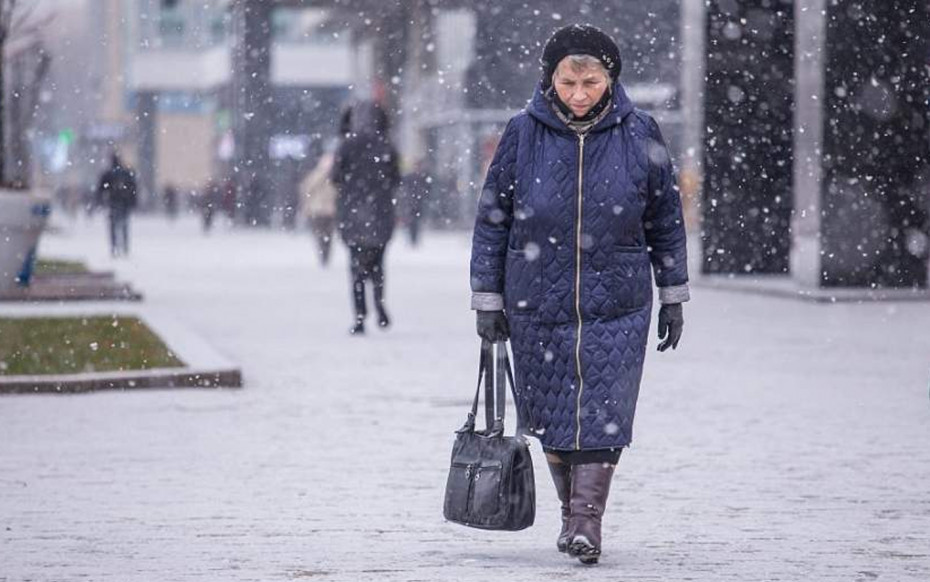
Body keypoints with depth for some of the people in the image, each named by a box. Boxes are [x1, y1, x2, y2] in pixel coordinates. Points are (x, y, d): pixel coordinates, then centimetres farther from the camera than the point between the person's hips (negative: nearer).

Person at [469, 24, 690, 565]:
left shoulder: (639, 135, -3)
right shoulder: (524, 134, -4)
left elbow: (666, 220, 7)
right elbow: (492, 219, 3)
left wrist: (673, 297, 9)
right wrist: (488, 299, 1)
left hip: (616, 306, -1)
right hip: (537, 303, 1)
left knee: (603, 411, -8)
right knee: (551, 413, 8)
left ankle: (588, 519, -4)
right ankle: (571, 510, 23)